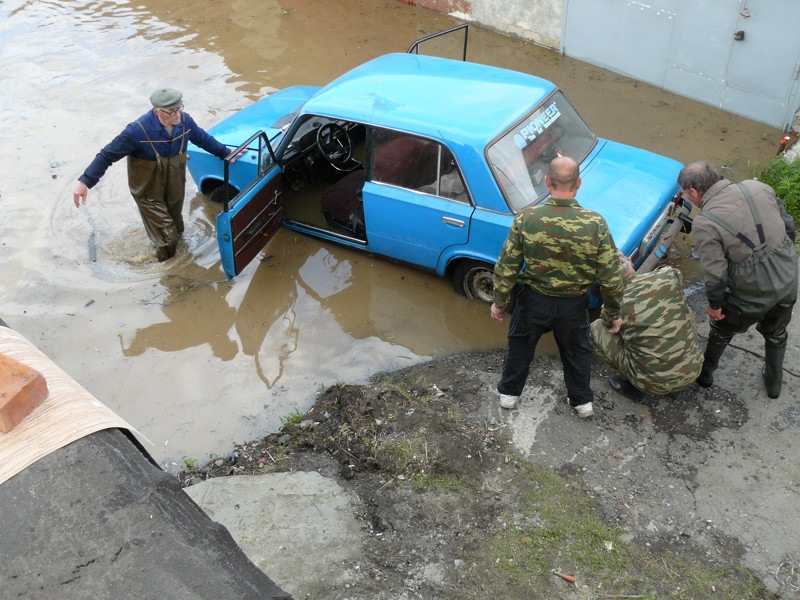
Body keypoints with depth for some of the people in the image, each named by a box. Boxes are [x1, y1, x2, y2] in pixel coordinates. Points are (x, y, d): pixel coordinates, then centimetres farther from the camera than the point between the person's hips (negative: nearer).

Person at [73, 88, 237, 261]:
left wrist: (226, 153, 10)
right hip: (149, 192, -5)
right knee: (166, 236, 1)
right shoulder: (138, 130, -30)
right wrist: (85, 182, -26)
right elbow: (108, 155, -24)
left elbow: (203, 139, 6)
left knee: (175, 226, 25)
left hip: (175, 187, 5)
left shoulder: (185, 120, -16)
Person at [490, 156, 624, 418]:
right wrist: (614, 313, 2)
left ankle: (509, 392, 45)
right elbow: (611, 278, -15)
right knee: (576, 350, 27)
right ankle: (582, 401, 44)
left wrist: (499, 302, 1)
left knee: (520, 345, 27)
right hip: (574, 304, 0)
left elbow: (507, 268, -15)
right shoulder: (596, 224, -23)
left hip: (534, 299, 0)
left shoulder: (526, 219, -24)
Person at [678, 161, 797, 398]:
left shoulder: (704, 223, -19)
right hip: (788, 282, 5)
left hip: (752, 294, -5)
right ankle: (774, 383, 51)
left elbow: (716, 275, -18)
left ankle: (705, 372, 47)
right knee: (776, 333, 32)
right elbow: (789, 226, 5)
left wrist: (714, 305, -1)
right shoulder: (757, 187, -4)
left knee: (722, 329, 26)